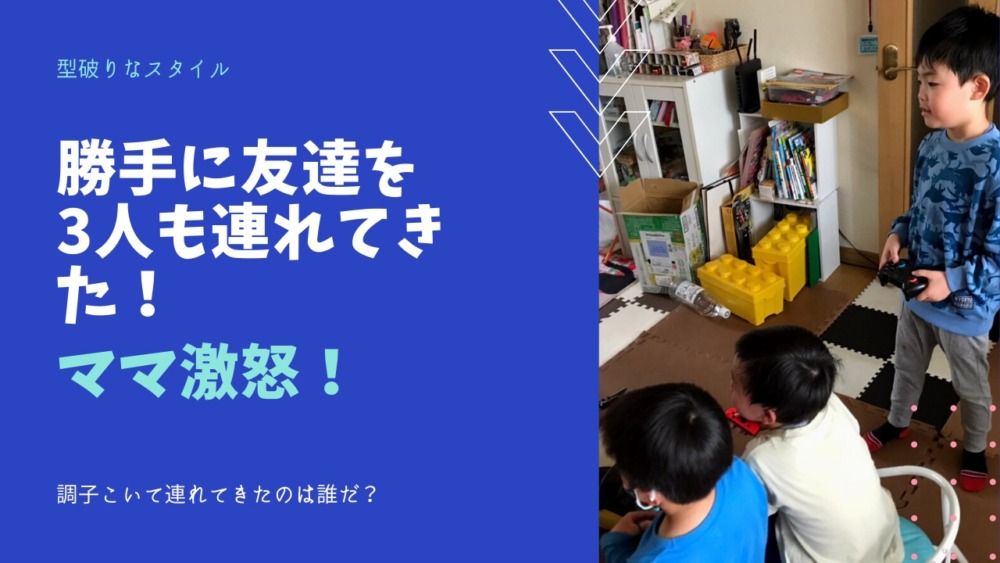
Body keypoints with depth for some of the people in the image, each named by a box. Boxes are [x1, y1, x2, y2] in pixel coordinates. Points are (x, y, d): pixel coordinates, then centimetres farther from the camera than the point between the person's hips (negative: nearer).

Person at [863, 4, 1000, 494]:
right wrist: (900, 234, -7)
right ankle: (897, 422, 52)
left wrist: (954, 282, -28)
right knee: (906, 364, 27)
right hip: (917, 290, 6)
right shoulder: (931, 145, -6)